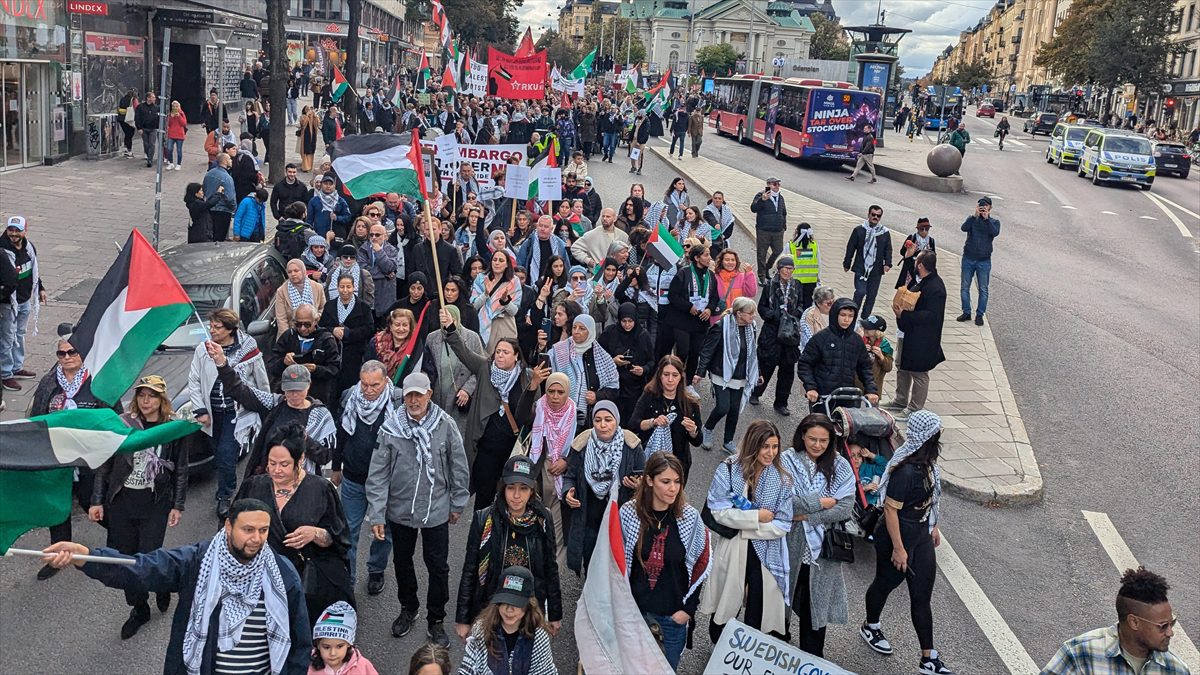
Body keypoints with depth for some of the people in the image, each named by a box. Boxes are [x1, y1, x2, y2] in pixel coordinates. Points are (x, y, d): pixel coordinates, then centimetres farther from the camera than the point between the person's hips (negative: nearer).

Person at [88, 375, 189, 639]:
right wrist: (97, 501, 2)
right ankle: (138, 608, 27)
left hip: (155, 504, -2)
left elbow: (181, 470, 3)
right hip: (120, 501, 2)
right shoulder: (121, 424, -1)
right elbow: (104, 464, 4)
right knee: (124, 557, 8)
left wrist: (178, 506, 2)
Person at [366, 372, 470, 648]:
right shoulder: (390, 428, -13)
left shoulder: (445, 425, -12)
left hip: (437, 511, -1)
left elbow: (459, 467, -2)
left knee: (438, 566, 8)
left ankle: (436, 620, 27)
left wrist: (458, 504, 3)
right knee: (402, 562, 20)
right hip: (400, 510, 1)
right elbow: (378, 474, -10)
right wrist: (376, 514, -13)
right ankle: (408, 608, 44)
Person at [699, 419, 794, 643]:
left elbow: (783, 525, -7)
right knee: (725, 609, 15)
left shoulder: (782, 478, -4)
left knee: (757, 617, 9)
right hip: (731, 555, -1)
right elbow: (719, 511, -15)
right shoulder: (728, 469, -9)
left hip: (765, 557, 1)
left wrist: (741, 524, -13)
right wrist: (756, 517, -16)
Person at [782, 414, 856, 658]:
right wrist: (820, 502, -14)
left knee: (816, 603, 12)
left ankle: (813, 659, 28)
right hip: (790, 544, -1)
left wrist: (807, 515, -15)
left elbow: (845, 508, -10)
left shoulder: (840, 467, -2)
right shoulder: (787, 461, -8)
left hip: (822, 547, 2)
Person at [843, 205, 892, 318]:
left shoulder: (885, 233, 7)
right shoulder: (859, 230, 1)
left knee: (871, 295, 6)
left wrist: (887, 263, -6)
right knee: (860, 292, -14)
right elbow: (850, 248, 5)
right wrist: (847, 264, 5)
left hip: (876, 270, 3)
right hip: (861, 268, -3)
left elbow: (888, 250, 9)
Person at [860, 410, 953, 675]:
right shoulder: (906, 471, -30)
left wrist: (933, 526, 21)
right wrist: (898, 548, -20)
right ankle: (870, 628, 45)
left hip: (921, 534, 8)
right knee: (887, 582, 18)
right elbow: (891, 509, -25)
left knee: (922, 596, 11)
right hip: (900, 534, -8)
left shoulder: (925, 461, -3)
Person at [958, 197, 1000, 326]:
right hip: (968, 258, 2)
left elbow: (995, 233, -18)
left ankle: (979, 315, 9)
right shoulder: (972, 219, 5)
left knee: (983, 290, 1)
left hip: (984, 261, -1)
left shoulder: (994, 222, 3)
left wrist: (987, 218, -20)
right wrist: (975, 216, -21)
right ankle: (966, 313, 17)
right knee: (964, 287, 6)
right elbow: (964, 228, -15)